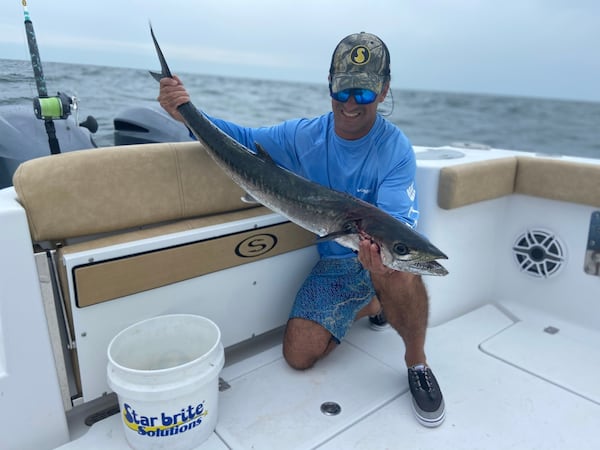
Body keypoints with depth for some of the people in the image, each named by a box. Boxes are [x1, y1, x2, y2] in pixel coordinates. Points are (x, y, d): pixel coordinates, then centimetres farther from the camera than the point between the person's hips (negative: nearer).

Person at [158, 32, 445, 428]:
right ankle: (370, 306, 21)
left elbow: (399, 223, -28)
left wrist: (383, 248, -52)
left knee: (398, 272, -40)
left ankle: (417, 362, -9)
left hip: (385, 252, -4)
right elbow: (244, 139, 5)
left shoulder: (396, 149, -17)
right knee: (299, 354, -5)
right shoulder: (305, 135, -4)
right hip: (335, 260, 4)